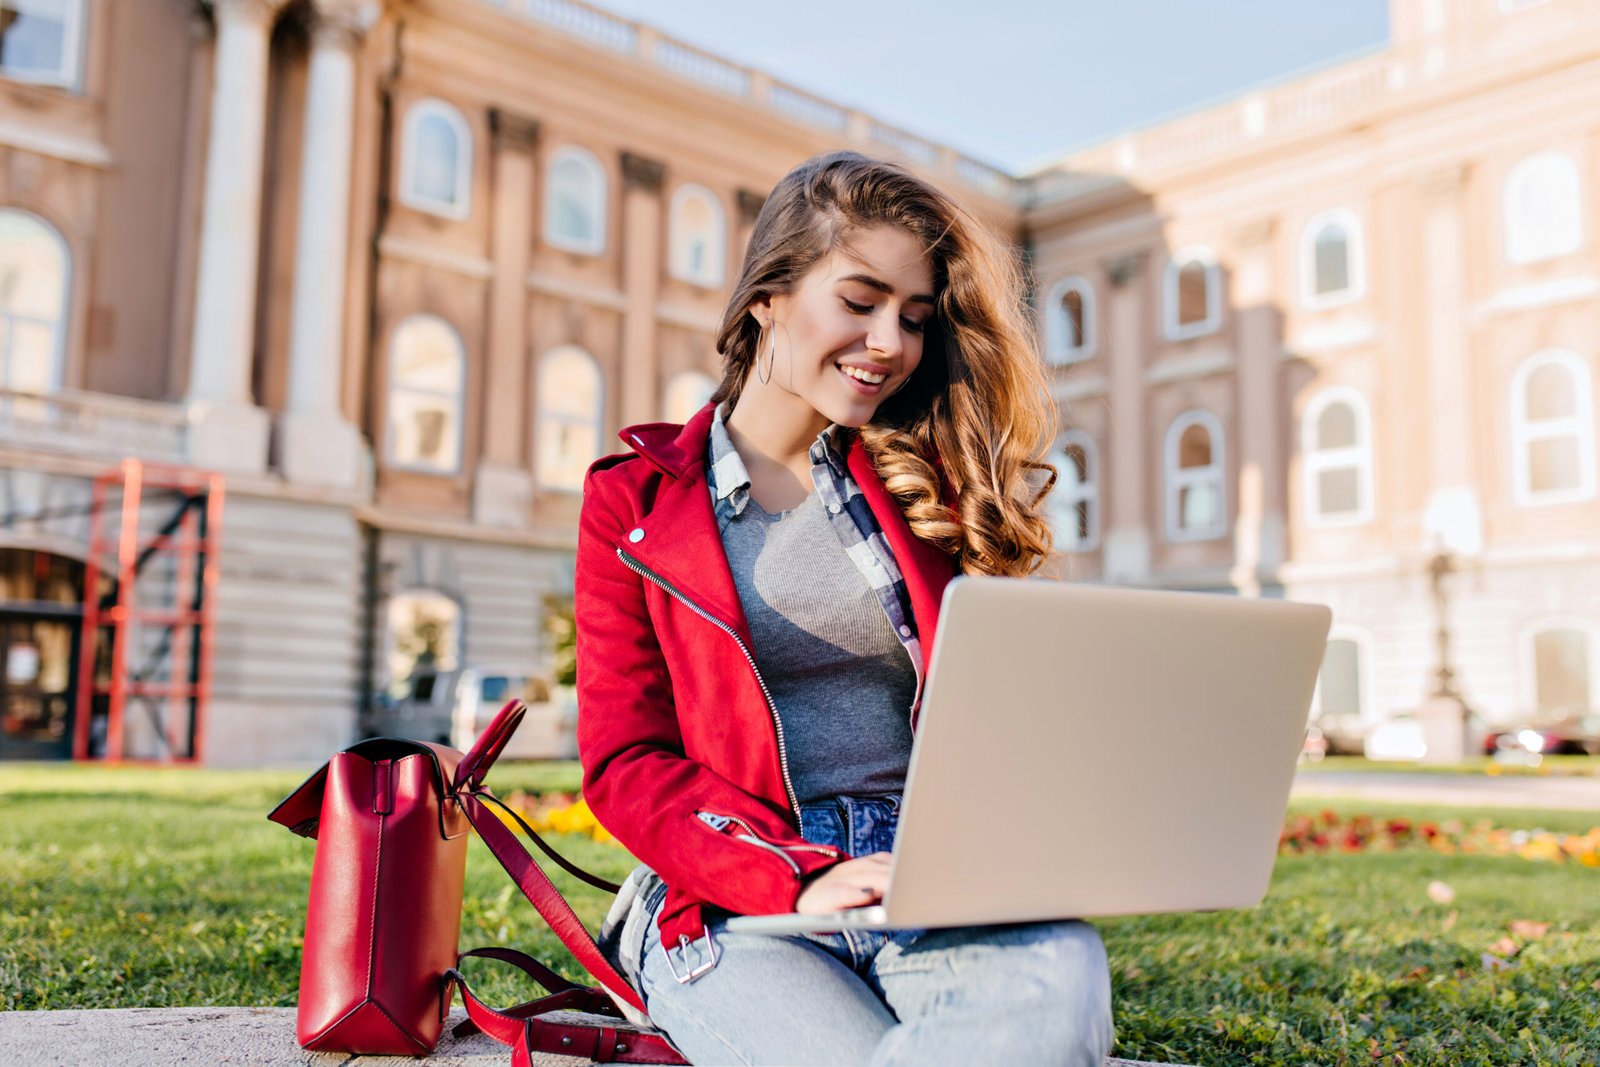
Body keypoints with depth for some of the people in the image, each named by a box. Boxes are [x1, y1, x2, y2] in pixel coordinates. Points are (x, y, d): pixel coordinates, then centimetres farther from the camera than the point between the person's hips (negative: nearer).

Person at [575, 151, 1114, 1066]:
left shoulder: (929, 489, 15)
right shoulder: (636, 501, 7)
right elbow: (626, 762, 1)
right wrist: (796, 880, -15)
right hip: (729, 906, -2)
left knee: (1059, 977, -33)